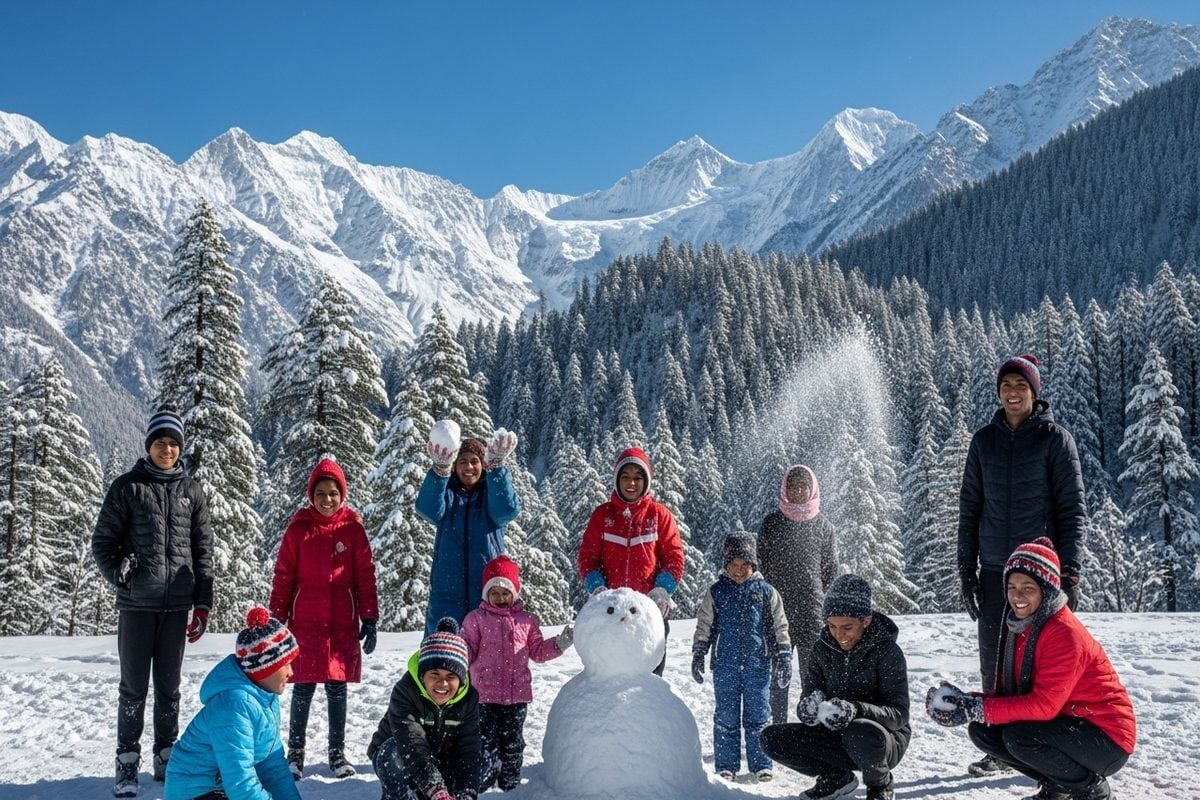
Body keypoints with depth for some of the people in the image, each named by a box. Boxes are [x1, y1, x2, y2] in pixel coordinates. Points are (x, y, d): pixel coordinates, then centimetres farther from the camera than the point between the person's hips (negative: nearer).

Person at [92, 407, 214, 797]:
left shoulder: (191, 490, 6)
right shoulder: (127, 487, -1)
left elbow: (203, 550, 8)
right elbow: (103, 541, 4)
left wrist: (203, 604, 5)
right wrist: (120, 576, -12)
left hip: (177, 604, 2)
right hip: (136, 604, -2)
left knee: (169, 686, 10)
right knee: (134, 687, 3)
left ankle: (166, 756, 21)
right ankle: (127, 762, 13)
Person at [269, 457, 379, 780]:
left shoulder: (353, 528, 0)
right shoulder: (298, 528, 0)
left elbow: (366, 576, 2)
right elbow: (283, 577, 2)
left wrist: (369, 619, 0)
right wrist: (277, 620, 0)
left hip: (343, 624, 1)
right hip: (305, 623, 0)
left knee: (337, 688, 7)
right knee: (303, 688, 2)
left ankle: (337, 752, 19)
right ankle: (295, 753, 14)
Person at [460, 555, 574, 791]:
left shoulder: (526, 620, 9)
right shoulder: (476, 619, 1)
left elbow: (537, 651, 14)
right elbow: (468, 652, 0)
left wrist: (559, 644, 3)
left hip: (517, 694, 3)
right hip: (485, 695, -3)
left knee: (513, 742, 12)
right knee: (487, 741, -5)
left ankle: (511, 785, 25)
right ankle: (479, 784, 9)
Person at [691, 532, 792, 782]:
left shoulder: (766, 592, 4)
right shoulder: (716, 592, 4)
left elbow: (780, 627, 8)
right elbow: (704, 626, 10)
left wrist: (784, 657, 4)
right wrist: (698, 654, 5)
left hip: (757, 665, 0)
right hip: (725, 666, 0)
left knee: (757, 717, 4)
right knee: (726, 718, 5)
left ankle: (760, 764, 16)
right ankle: (726, 765, 14)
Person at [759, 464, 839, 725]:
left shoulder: (822, 525, 6)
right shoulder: (771, 522, 6)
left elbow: (831, 569, 10)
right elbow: (760, 564, 9)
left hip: (812, 608, 0)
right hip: (777, 608, 0)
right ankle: (778, 726, 9)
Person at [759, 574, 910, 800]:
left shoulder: (887, 651, -16)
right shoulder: (823, 649, -3)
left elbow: (898, 713, -21)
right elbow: (810, 695, -3)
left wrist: (856, 710, -41)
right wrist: (810, 708, -29)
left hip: (886, 740, -4)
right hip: (837, 737, 4)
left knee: (862, 733, -40)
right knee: (771, 738, -14)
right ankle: (837, 777, 5)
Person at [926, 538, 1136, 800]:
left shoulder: (1064, 632, -24)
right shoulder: (1018, 626, 2)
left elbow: (1044, 705, -28)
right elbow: (1007, 693, 1)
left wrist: (975, 708, -29)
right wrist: (964, 702, -17)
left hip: (1107, 738, -8)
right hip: (1064, 724, 8)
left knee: (1019, 736, -30)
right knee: (982, 731, -6)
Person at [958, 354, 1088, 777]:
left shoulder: (1055, 438, -1)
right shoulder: (984, 440, 9)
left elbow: (1073, 508, -4)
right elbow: (969, 508, 11)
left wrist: (1070, 571, -11)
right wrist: (966, 568, 6)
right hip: (994, 570, 4)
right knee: (993, 659, 5)